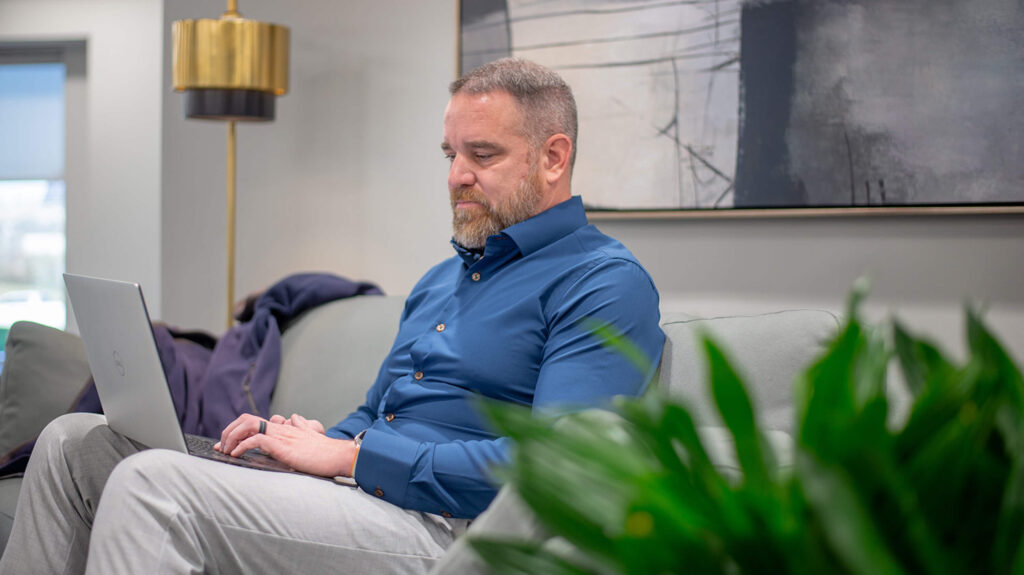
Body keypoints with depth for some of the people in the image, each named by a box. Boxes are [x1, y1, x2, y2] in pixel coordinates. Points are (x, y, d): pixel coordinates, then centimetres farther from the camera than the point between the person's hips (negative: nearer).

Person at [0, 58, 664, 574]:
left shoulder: (606, 283, -7)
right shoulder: (442, 279, 24)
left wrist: (349, 455, -15)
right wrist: (306, 438, 2)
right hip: (365, 488, 9)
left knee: (150, 485, -28)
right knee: (76, 439, 1)